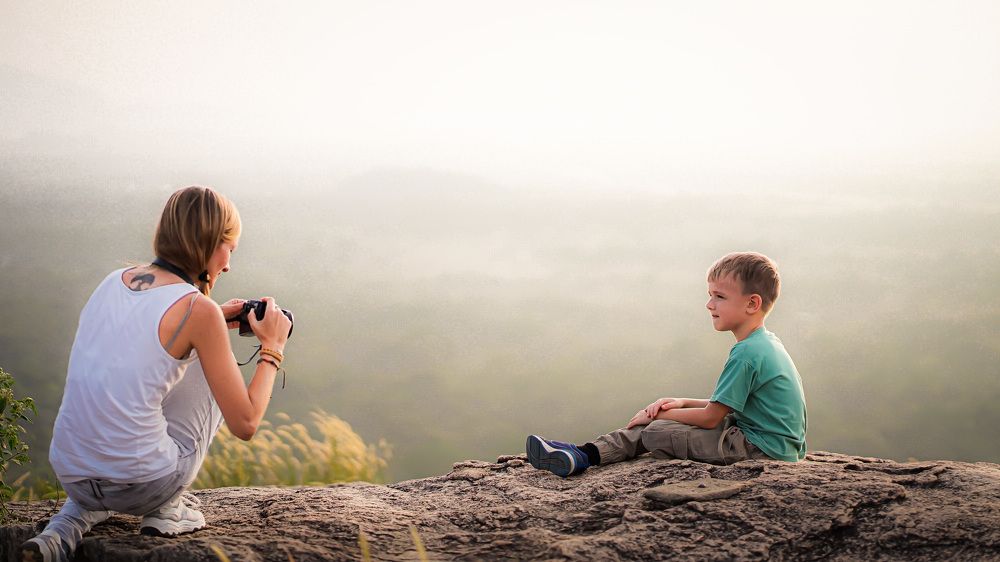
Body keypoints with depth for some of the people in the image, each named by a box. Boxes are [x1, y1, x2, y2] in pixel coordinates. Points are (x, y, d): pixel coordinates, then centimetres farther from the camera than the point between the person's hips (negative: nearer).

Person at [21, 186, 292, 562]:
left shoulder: (113, 281, 7)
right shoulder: (199, 309, -11)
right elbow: (244, 425, -8)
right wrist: (272, 349, 5)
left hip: (71, 480, 6)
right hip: (142, 485, -5)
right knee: (212, 371, 17)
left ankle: (65, 528, 14)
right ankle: (169, 509, 17)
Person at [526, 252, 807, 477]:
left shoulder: (747, 353, -20)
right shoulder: (765, 342, 12)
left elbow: (710, 418, -17)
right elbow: (723, 407, 18)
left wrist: (659, 414, -4)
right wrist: (683, 403, 6)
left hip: (762, 449, -10)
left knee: (655, 432, -16)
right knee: (654, 422, 7)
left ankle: (587, 456, -3)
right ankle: (584, 454, 2)